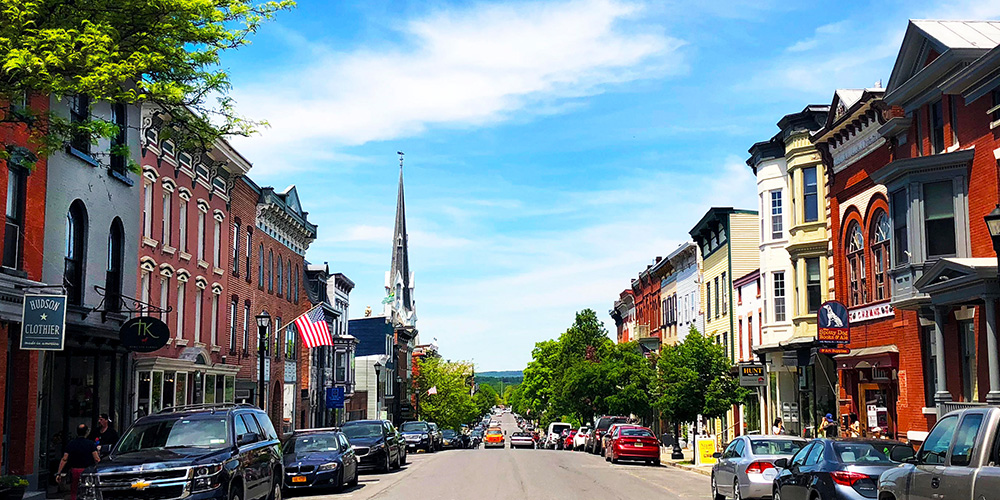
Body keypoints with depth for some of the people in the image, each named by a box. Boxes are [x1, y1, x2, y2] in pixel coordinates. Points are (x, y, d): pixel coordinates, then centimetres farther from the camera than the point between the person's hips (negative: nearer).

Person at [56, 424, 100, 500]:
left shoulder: (70, 444, 2)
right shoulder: (91, 444, -5)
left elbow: (64, 460, -1)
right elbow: (96, 459, -11)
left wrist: (58, 473, 1)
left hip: (74, 471, 2)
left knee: (73, 493, 10)